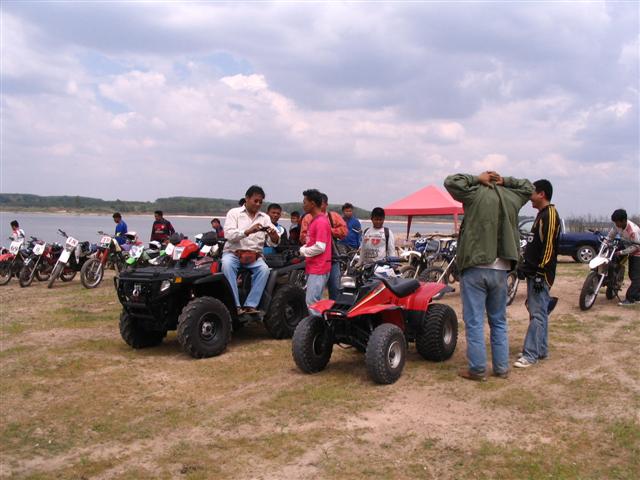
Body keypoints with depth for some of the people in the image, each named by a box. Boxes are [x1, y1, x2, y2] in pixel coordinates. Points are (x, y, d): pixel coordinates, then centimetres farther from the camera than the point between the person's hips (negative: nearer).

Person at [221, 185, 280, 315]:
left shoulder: (265, 218, 14)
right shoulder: (234, 213, 6)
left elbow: (273, 243, 7)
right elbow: (229, 234, -10)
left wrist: (274, 236, -18)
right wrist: (248, 231, -26)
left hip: (254, 255, 2)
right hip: (233, 252, -2)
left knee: (264, 269, -29)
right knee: (227, 265, -35)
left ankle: (250, 305, -26)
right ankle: (235, 305, -33)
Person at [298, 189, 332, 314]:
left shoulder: (321, 221, -16)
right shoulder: (313, 220, 16)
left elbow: (320, 247, -22)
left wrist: (303, 251, -9)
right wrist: (303, 248, 6)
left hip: (319, 268, -10)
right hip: (313, 267, 10)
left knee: (312, 302, -11)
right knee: (315, 301, 15)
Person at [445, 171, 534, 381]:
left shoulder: (477, 194, -8)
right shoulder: (511, 197, 7)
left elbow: (451, 181, -8)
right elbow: (528, 187, 26)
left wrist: (476, 179, 1)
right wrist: (504, 180, 13)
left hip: (475, 268, -5)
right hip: (500, 269, 5)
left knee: (474, 322, 1)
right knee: (499, 321, 15)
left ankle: (477, 369, 3)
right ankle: (501, 367, 20)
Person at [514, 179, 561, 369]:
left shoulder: (550, 214, -13)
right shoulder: (541, 215, 18)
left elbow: (549, 246, -20)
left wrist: (540, 273, -21)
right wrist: (524, 266, 21)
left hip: (541, 274, -10)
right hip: (533, 273, 10)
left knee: (537, 313, -8)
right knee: (538, 311, 14)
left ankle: (530, 354, -7)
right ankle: (541, 350, 22)